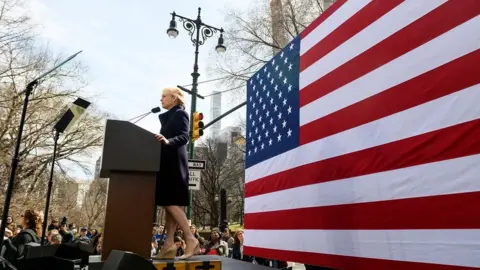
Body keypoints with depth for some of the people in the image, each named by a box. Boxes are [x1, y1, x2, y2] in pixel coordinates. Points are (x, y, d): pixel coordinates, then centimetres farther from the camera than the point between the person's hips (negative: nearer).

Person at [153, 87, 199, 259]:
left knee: (171, 202, -13)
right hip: (167, 164, 9)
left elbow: (184, 137, -17)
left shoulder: (180, 113, -3)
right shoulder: (167, 116, 22)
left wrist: (168, 141, -31)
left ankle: (191, 240, -10)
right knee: (169, 203, 4)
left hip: (174, 164, -9)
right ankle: (169, 244, 5)